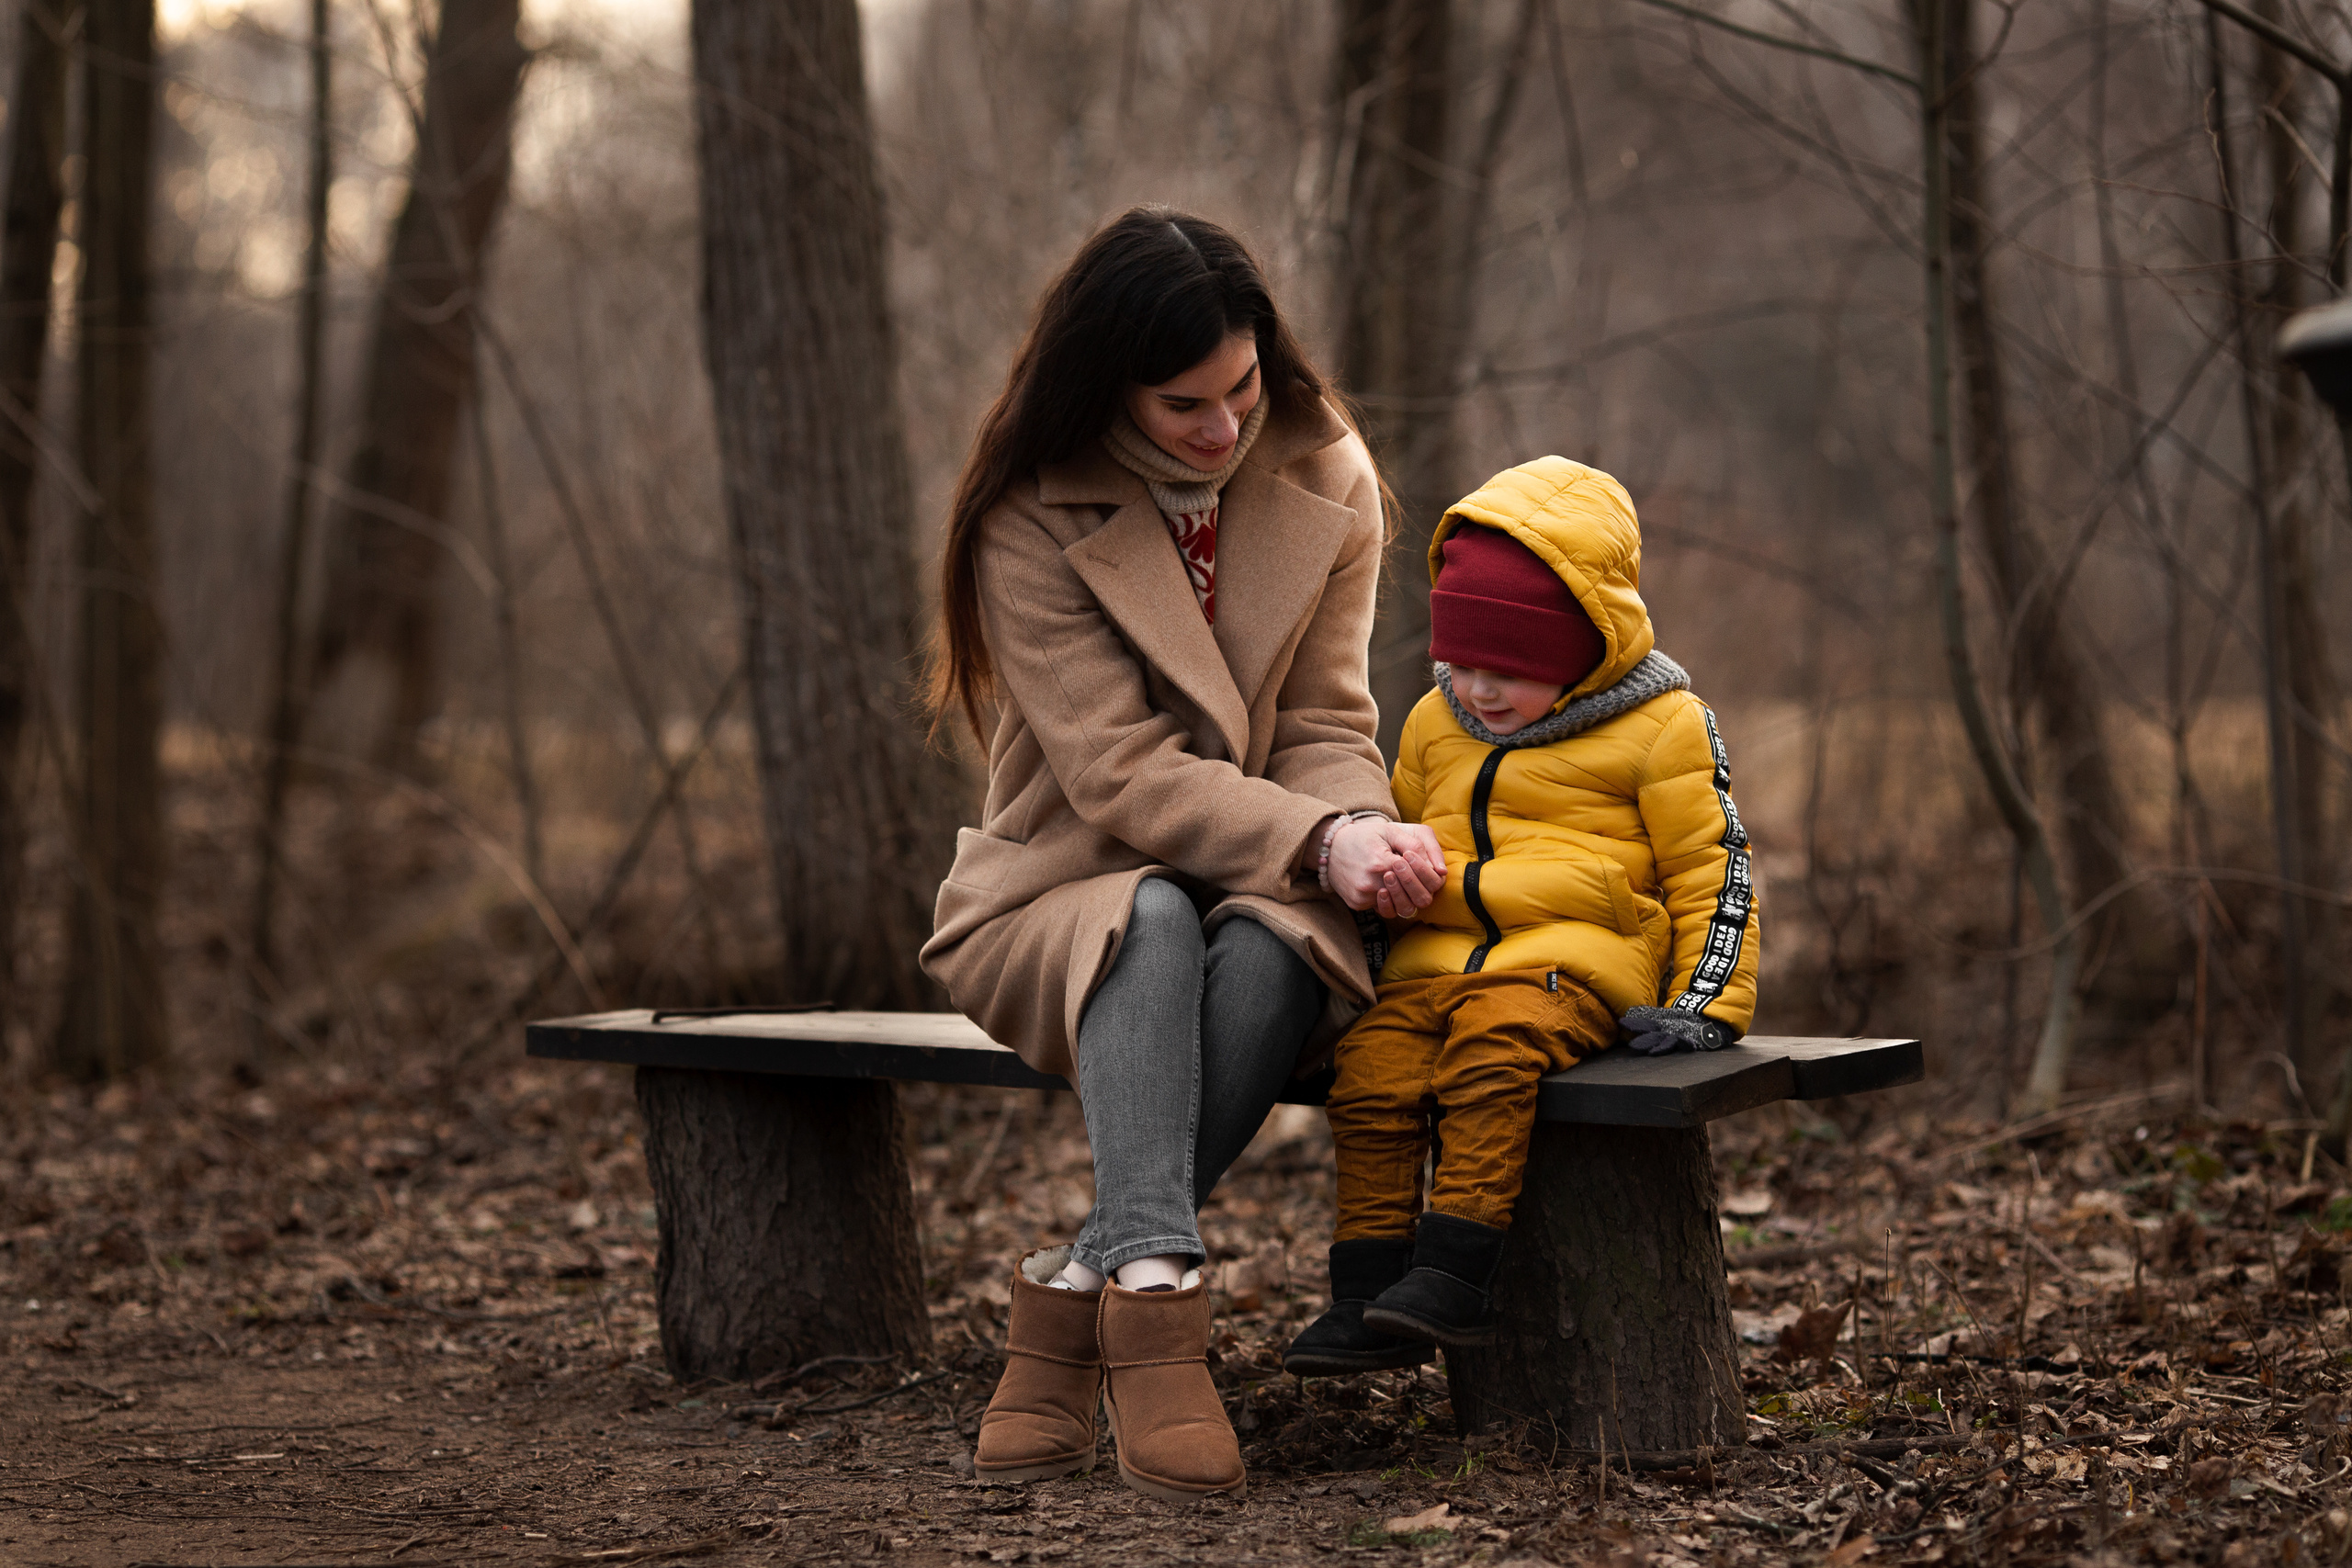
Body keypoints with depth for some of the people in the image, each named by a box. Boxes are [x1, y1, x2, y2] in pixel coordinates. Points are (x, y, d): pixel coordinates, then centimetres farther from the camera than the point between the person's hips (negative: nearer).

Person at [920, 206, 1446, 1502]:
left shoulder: (1324, 484, 0)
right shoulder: (1034, 518, -11)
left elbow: (1324, 729, -2)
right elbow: (1121, 772, -18)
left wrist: (1362, 830, -26)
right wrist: (1319, 841, -31)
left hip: (1262, 890, 2)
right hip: (1073, 895, -2)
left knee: (1273, 943, -35)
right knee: (1156, 922, -38)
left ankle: (1073, 1293, -33)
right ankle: (1154, 1297, -46)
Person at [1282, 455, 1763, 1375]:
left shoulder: (1661, 727, 1)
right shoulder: (1433, 724, 17)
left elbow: (1711, 871, 3)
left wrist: (1705, 1005, -5)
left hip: (1573, 954, -5)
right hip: (1434, 955, 5)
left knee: (1492, 1042, -35)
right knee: (1371, 1064, -23)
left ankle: (1454, 1276, -34)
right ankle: (1370, 1295, -19)